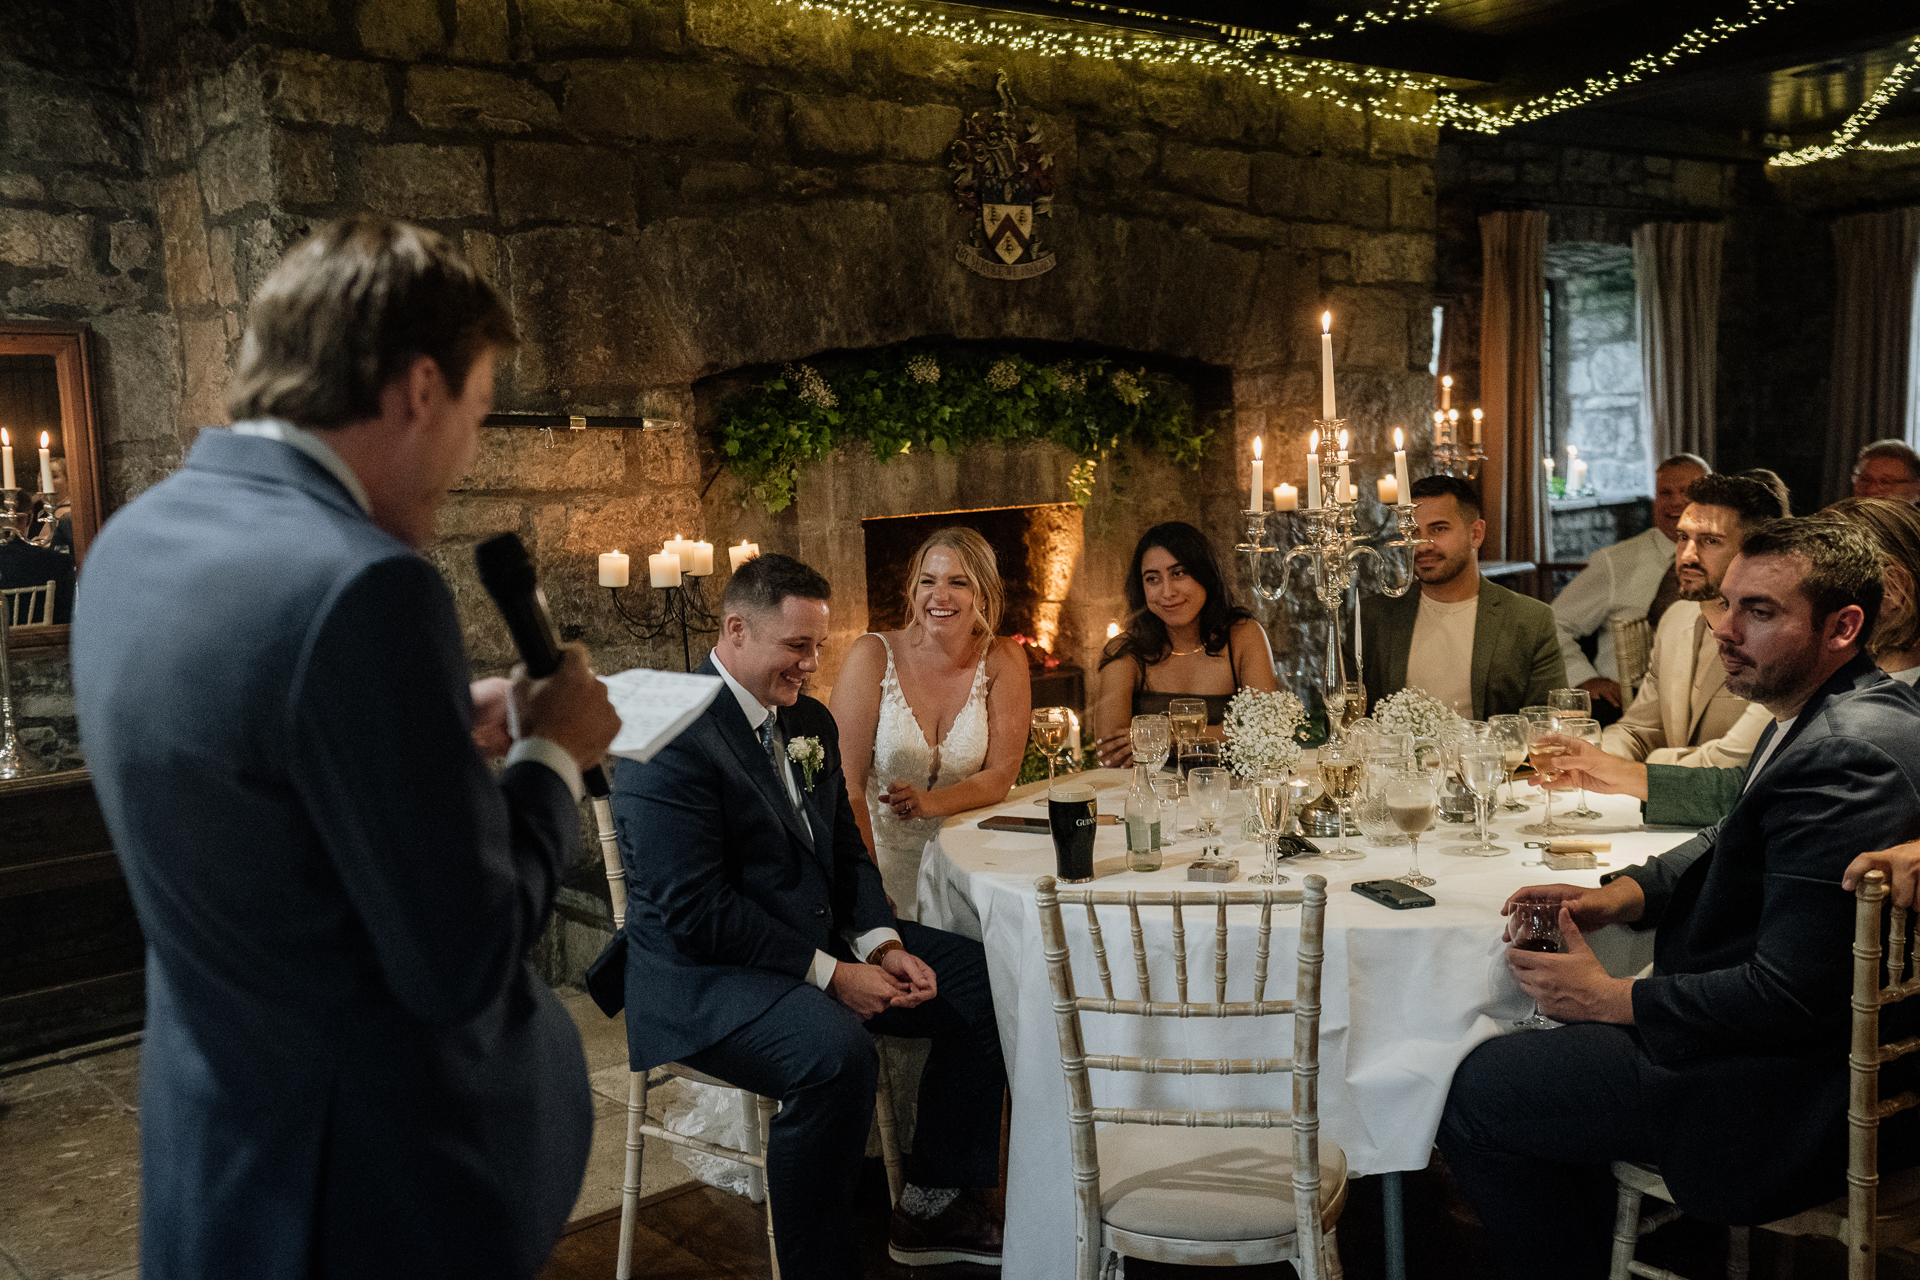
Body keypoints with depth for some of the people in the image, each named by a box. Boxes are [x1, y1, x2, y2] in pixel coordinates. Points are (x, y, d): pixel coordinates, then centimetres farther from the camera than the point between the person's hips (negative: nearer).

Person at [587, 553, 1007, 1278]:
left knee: (983, 983, 0)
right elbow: (692, 907, -23)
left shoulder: (809, 721, 11)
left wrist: (882, 944, -5)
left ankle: (935, 1206, 13)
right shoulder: (671, 736, -18)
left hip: (823, 940, 9)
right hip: (701, 973, -9)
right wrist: (828, 974, -21)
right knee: (837, 1056, -35)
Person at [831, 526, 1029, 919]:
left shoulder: (1002, 660, 0)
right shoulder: (873, 656, -6)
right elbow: (846, 781, -10)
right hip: (882, 854, -2)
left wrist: (930, 802, -20)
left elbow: (1001, 774, 0)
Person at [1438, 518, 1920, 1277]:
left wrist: (1611, 1000, -17)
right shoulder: (1831, 716, 6)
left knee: (1477, 1094, -8)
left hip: (1800, 1095, -11)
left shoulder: (1845, 758, -27)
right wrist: (1620, 893, 0)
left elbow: (1789, 998, -28)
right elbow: (1734, 844, 18)